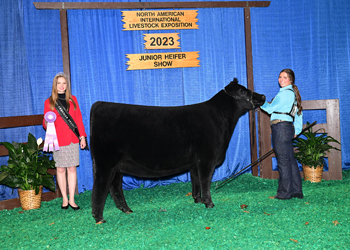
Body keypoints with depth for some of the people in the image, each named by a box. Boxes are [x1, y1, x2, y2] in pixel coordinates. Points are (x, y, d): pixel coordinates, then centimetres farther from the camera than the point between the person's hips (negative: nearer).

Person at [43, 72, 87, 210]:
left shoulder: (72, 100, 10)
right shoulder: (49, 102, 3)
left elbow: (79, 119, 11)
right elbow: (45, 122, 6)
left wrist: (82, 136, 6)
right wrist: (47, 123, -17)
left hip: (73, 139, 2)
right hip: (58, 140, -2)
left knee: (72, 168, 1)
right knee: (61, 169, 1)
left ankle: (72, 200, 6)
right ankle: (65, 199, 13)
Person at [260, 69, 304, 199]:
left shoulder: (285, 93, -10)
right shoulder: (293, 93, 21)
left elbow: (270, 108, -9)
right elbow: (299, 112, 25)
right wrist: (297, 129, 24)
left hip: (281, 127, -10)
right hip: (288, 128, 10)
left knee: (283, 161, -6)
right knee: (290, 160, 11)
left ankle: (284, 193, -2)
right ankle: (296, 191, 15)